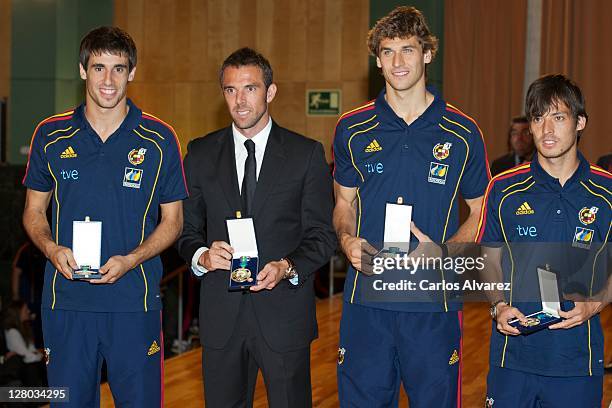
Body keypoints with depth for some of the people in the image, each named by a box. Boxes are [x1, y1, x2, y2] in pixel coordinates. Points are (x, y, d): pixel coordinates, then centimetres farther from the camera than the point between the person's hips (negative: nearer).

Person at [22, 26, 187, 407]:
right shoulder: (51, 136, 4)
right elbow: (34, 210, 12)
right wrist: (52, 249, -9)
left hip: (135, 302, -1)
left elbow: (172, 220, 4)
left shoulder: (159, 139, 0)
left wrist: (130, 260, -13)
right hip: (67, 301, 1)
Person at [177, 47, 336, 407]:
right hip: (221, 317, 2)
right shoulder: (201, 154, 8)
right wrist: (202, 256, -12)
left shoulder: (307, 154, 1)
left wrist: (287, 267, -17)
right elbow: (187, 229, 10)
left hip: (284, 314, -2)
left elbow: (322, 235, 0)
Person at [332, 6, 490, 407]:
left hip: (435, 302, -1)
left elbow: (480, 212, 7)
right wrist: (348, 239, -7)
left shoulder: (462, 132, 0)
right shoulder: (353, 129, 4)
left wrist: (444, 252, -12)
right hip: (367, 298, 1)